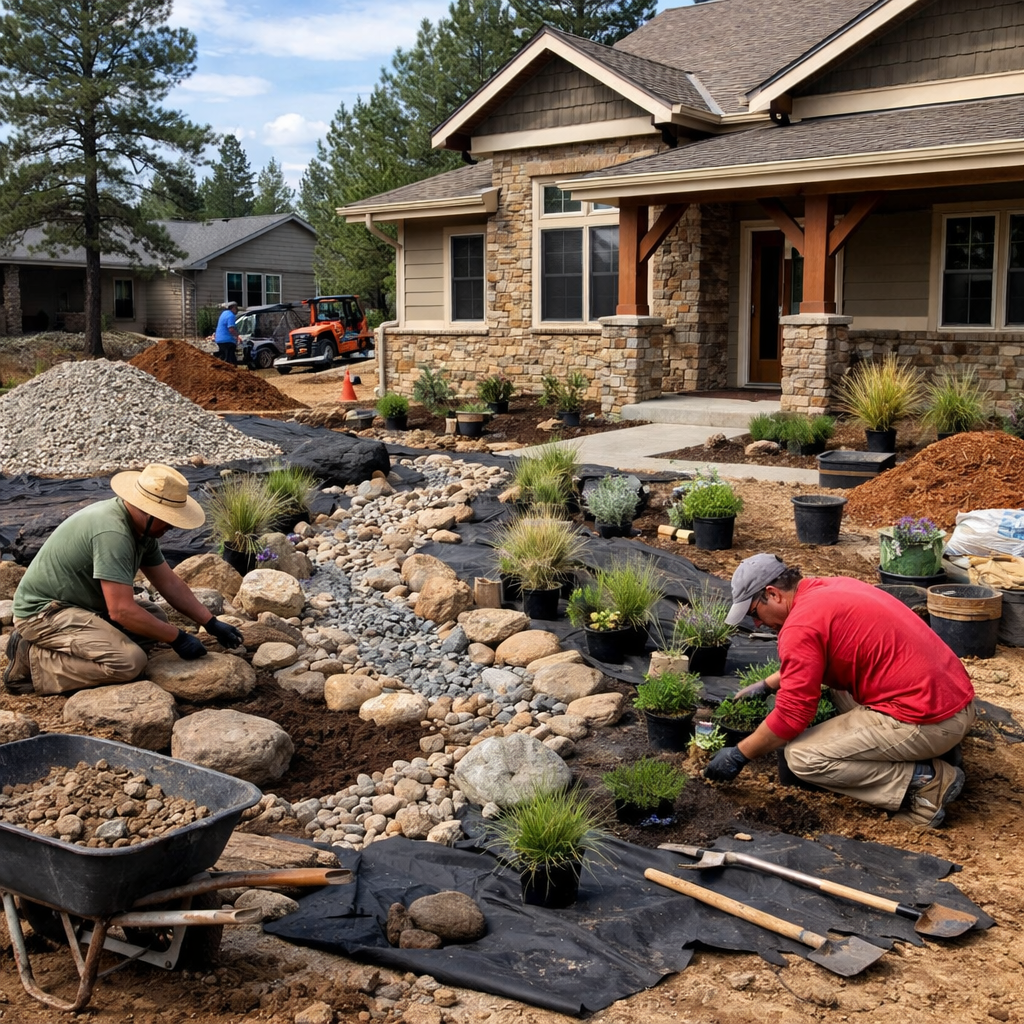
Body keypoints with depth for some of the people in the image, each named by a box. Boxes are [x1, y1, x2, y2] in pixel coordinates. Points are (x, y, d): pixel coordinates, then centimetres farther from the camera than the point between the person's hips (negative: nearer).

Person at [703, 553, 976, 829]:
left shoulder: (801, 625, -13)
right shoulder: (833, 588, 15)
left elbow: (791, 717, -11)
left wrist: (738, 755, 2)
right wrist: (767, 685, 35)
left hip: (929, 722, -9)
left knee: (802, 757, -4)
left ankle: (925, 782, -5)